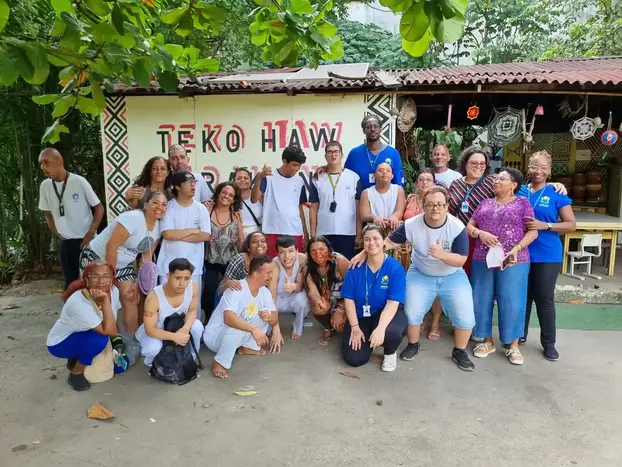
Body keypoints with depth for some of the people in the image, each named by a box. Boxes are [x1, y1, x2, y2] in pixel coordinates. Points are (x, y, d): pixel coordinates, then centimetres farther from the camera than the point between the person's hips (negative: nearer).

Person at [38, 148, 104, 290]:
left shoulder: (79, 181, -12)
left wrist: (90, 233, -12)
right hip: (65, 242, 4)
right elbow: (48, 214, 15)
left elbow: (99, 208, -6)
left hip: (87, 240, -4)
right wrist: (58, 234, 7)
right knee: (71, 280, 10)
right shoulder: (45, 186, 1)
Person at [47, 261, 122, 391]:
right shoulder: (79, 303, -35)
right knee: (99, 339, -33)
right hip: (60, 343, -6)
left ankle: (76, 359, 15)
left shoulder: (114, 291, -16)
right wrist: (105, 300, -43)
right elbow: (109, 331, -38)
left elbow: (113, 325, 0)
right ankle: (76, 374, -8)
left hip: (86, 339, 6)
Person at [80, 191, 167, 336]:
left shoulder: (158, 227, -2)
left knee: (131, 300, 2)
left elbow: (147, 257, 3)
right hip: (96, 258, -7)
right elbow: (111, 246, -28)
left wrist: (138, 283, -3)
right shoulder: (133, 218, -27)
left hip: (123, 264, 7)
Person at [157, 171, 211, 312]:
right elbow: (167, 234, -13)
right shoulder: (168, 207, -2)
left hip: (193, 265, 1)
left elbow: (205, 235, -8)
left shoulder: (201, 209, 2)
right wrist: (193, 230, -8)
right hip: (169, 265, -1)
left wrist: (178, 235, -10)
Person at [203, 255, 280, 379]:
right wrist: (253, 329, -53)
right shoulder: (236, 290, -30)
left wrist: (270, 317, -30)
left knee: (265, 313, -7)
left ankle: (247, 347, 8)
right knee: (238, 327, -37)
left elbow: (275, 319, -6)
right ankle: (219, 362, -14)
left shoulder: (265, 292, -7)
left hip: (241, 334, 7)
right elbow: (228, 318, -44)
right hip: (214, 334, -7)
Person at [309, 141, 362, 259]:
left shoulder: (354, 177, 3)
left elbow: (359, 207, 3)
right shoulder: (317, 180, 6)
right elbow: (313, 209, 7)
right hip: (323, 234, 1)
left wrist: (359, 234, -1)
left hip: (348, 233, -1)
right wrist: (313, 235, 2)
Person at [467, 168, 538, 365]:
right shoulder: (485, 203, 14)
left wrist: (516, 249, -16)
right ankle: (487, 341, 23)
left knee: (512, 303, 0)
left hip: (513, 262, -3)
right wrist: (480, 233, -12)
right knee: (482, 301, 7)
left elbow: (533, 231, -2)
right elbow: (469, 226, 10)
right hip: (482, 260, 4)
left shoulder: (522, 203, 4)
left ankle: (513, 345, 16)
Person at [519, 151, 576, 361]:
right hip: (521, 253, 2)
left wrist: (545, 225, -18)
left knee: (544, 298, 4)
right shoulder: (519, 191, 3)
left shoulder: (557, 194, -3)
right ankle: (519, 334, 29)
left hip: (547, 256, -2)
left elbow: (571, 225, -5)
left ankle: (549, 343, 18)